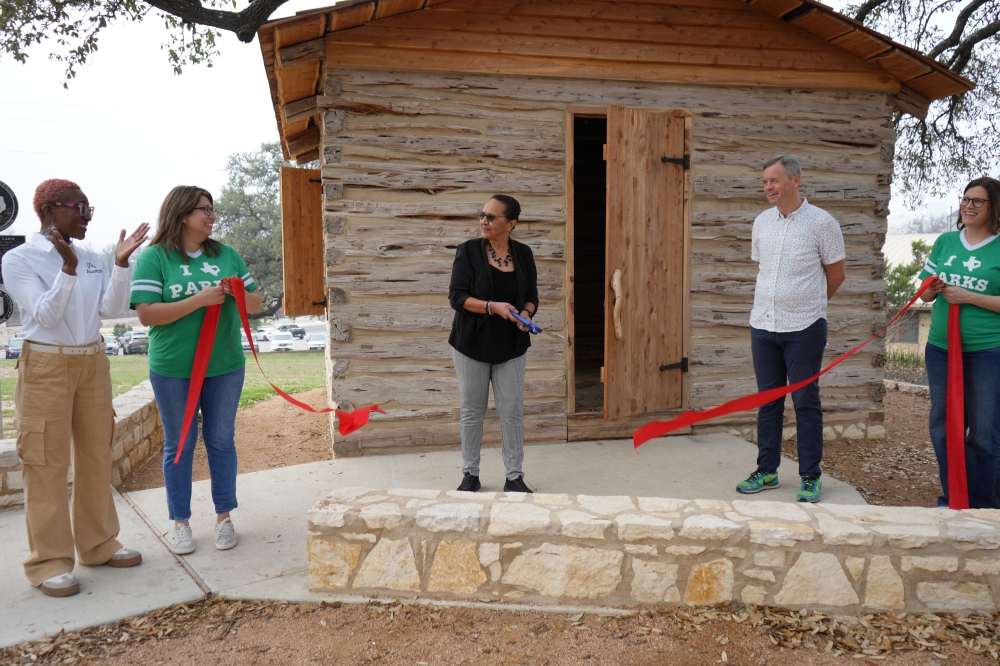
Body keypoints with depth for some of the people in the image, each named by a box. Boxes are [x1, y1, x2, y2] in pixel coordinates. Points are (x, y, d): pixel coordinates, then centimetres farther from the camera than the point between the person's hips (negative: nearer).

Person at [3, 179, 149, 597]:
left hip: (93, 363, 5)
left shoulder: (92, 259, 7)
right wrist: (68, 268, -27)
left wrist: (121, 264, -13)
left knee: (96, 456, 11)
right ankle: (50, 562, 9)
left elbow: (112, 310, -2)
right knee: (47, 463, -1)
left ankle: (98, 544, 24)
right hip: (46, 367, -5)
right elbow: (45, 316, -16)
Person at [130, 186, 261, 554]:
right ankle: (181, 522, 23)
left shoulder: (226, 255, 5)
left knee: (221, 441, 11)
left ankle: (224, 517, 25)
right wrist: (200, 300, -21)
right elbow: (146, 314, -14)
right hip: (173, 370, -3)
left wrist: (239, 294, -13)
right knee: (179, 445, 9)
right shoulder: (153, 258, -5)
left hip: (225, 366, 3)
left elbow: (256, 302, 9)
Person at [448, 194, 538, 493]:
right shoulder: (468, 251, -6)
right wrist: (493, 307, -25)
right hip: (472, 345, -2)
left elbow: (532, 296, 9)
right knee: (472, 411, 8)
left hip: (511, 347, 2)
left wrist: (526, 313, -13)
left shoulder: (523, 254, 2)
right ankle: (470, 474, 22)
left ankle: (514, 477, 17)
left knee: (512, 412, 5)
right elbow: (457, 296, -12)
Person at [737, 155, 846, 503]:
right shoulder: (761, 222, 8)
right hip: (763, 325, 5)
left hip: (803, 329, -5)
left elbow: (836, 274, 2)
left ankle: (810, 477, 14)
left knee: (806, 402, 3)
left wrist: (807, 305, 10)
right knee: (767, 400, 12)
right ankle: (767, 470, 23)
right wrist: (763, 307, 13)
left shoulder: (821, 222, -6)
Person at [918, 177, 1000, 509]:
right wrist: (931, 290, -10)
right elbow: (925, 294, 11)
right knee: (944, 427, 11)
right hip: (941, 348, 5)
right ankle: (952, 499, 25)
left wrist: (969, 297, -19)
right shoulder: (945, 241, 8)